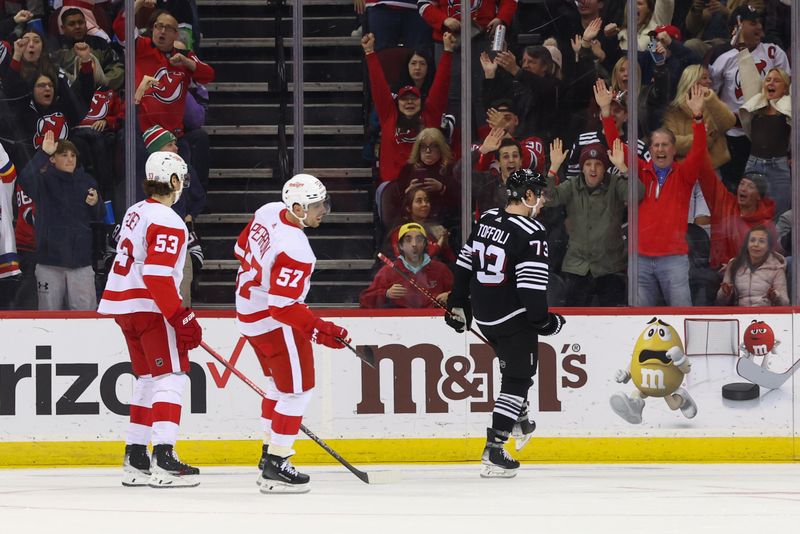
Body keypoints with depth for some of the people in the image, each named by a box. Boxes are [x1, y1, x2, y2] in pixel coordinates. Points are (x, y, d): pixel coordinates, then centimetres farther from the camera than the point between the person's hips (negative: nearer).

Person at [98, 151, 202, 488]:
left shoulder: (137, 212, 14)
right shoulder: (167, 223, -15)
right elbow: (158, 276, -24)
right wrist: (182, 319, -22)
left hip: (123, 305, 9)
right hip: (150, 308, -9)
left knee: (148, 378, 15)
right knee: (171, 376, -10)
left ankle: (135, 459, 16)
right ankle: (163, 460, -19)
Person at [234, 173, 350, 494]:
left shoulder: (269, 212, -3)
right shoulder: (294, 249, -30)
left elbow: (243, 249, 15)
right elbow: (284, 306, -32)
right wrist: (321, 332, -31)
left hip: (249, 308, 10)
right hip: (274, 322, -10)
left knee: (280, 383, 24)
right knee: (297, 389, -5)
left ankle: (270, 452, 34)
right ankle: (275, 467, -5)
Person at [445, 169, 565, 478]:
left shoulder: (486, 220, 4)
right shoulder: (531, 233, -19)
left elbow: (464, 265, 11)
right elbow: (531, 284, -23)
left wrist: (458, 303, 20)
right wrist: (542, 320, -12)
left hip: (483, 314, 8)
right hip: (513, 316, -8)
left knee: (513, 363, 31)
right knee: (517, 380, 0)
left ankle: (519, 419, 42)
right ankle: (494, 450, -6)